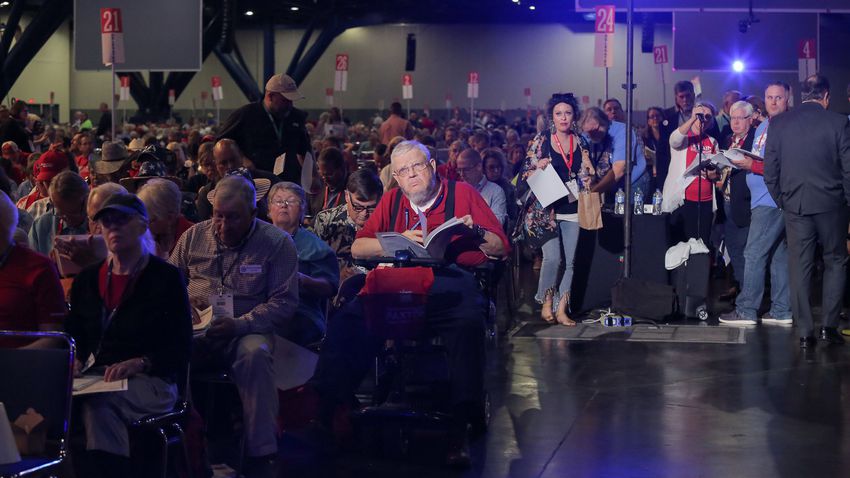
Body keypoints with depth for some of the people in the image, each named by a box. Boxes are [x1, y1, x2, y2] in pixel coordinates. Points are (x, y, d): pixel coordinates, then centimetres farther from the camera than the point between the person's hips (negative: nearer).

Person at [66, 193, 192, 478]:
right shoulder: (88, 279, 17)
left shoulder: (166, 278, 1)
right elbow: (74, 334, 22)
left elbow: (181, 348, -3)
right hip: (96, 378, 4)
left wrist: (139, 363, -19)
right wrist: (76, 361, -1)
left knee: (99, 403, -37)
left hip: (152, 381, -4)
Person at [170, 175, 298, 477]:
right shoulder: (194, 236, 13)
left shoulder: (277, 243, 2)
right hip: (196, 333, 2)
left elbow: (283, 302, -4)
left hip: (247, 330, -2)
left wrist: (240, 325, -18)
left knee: (255, 353, -38)